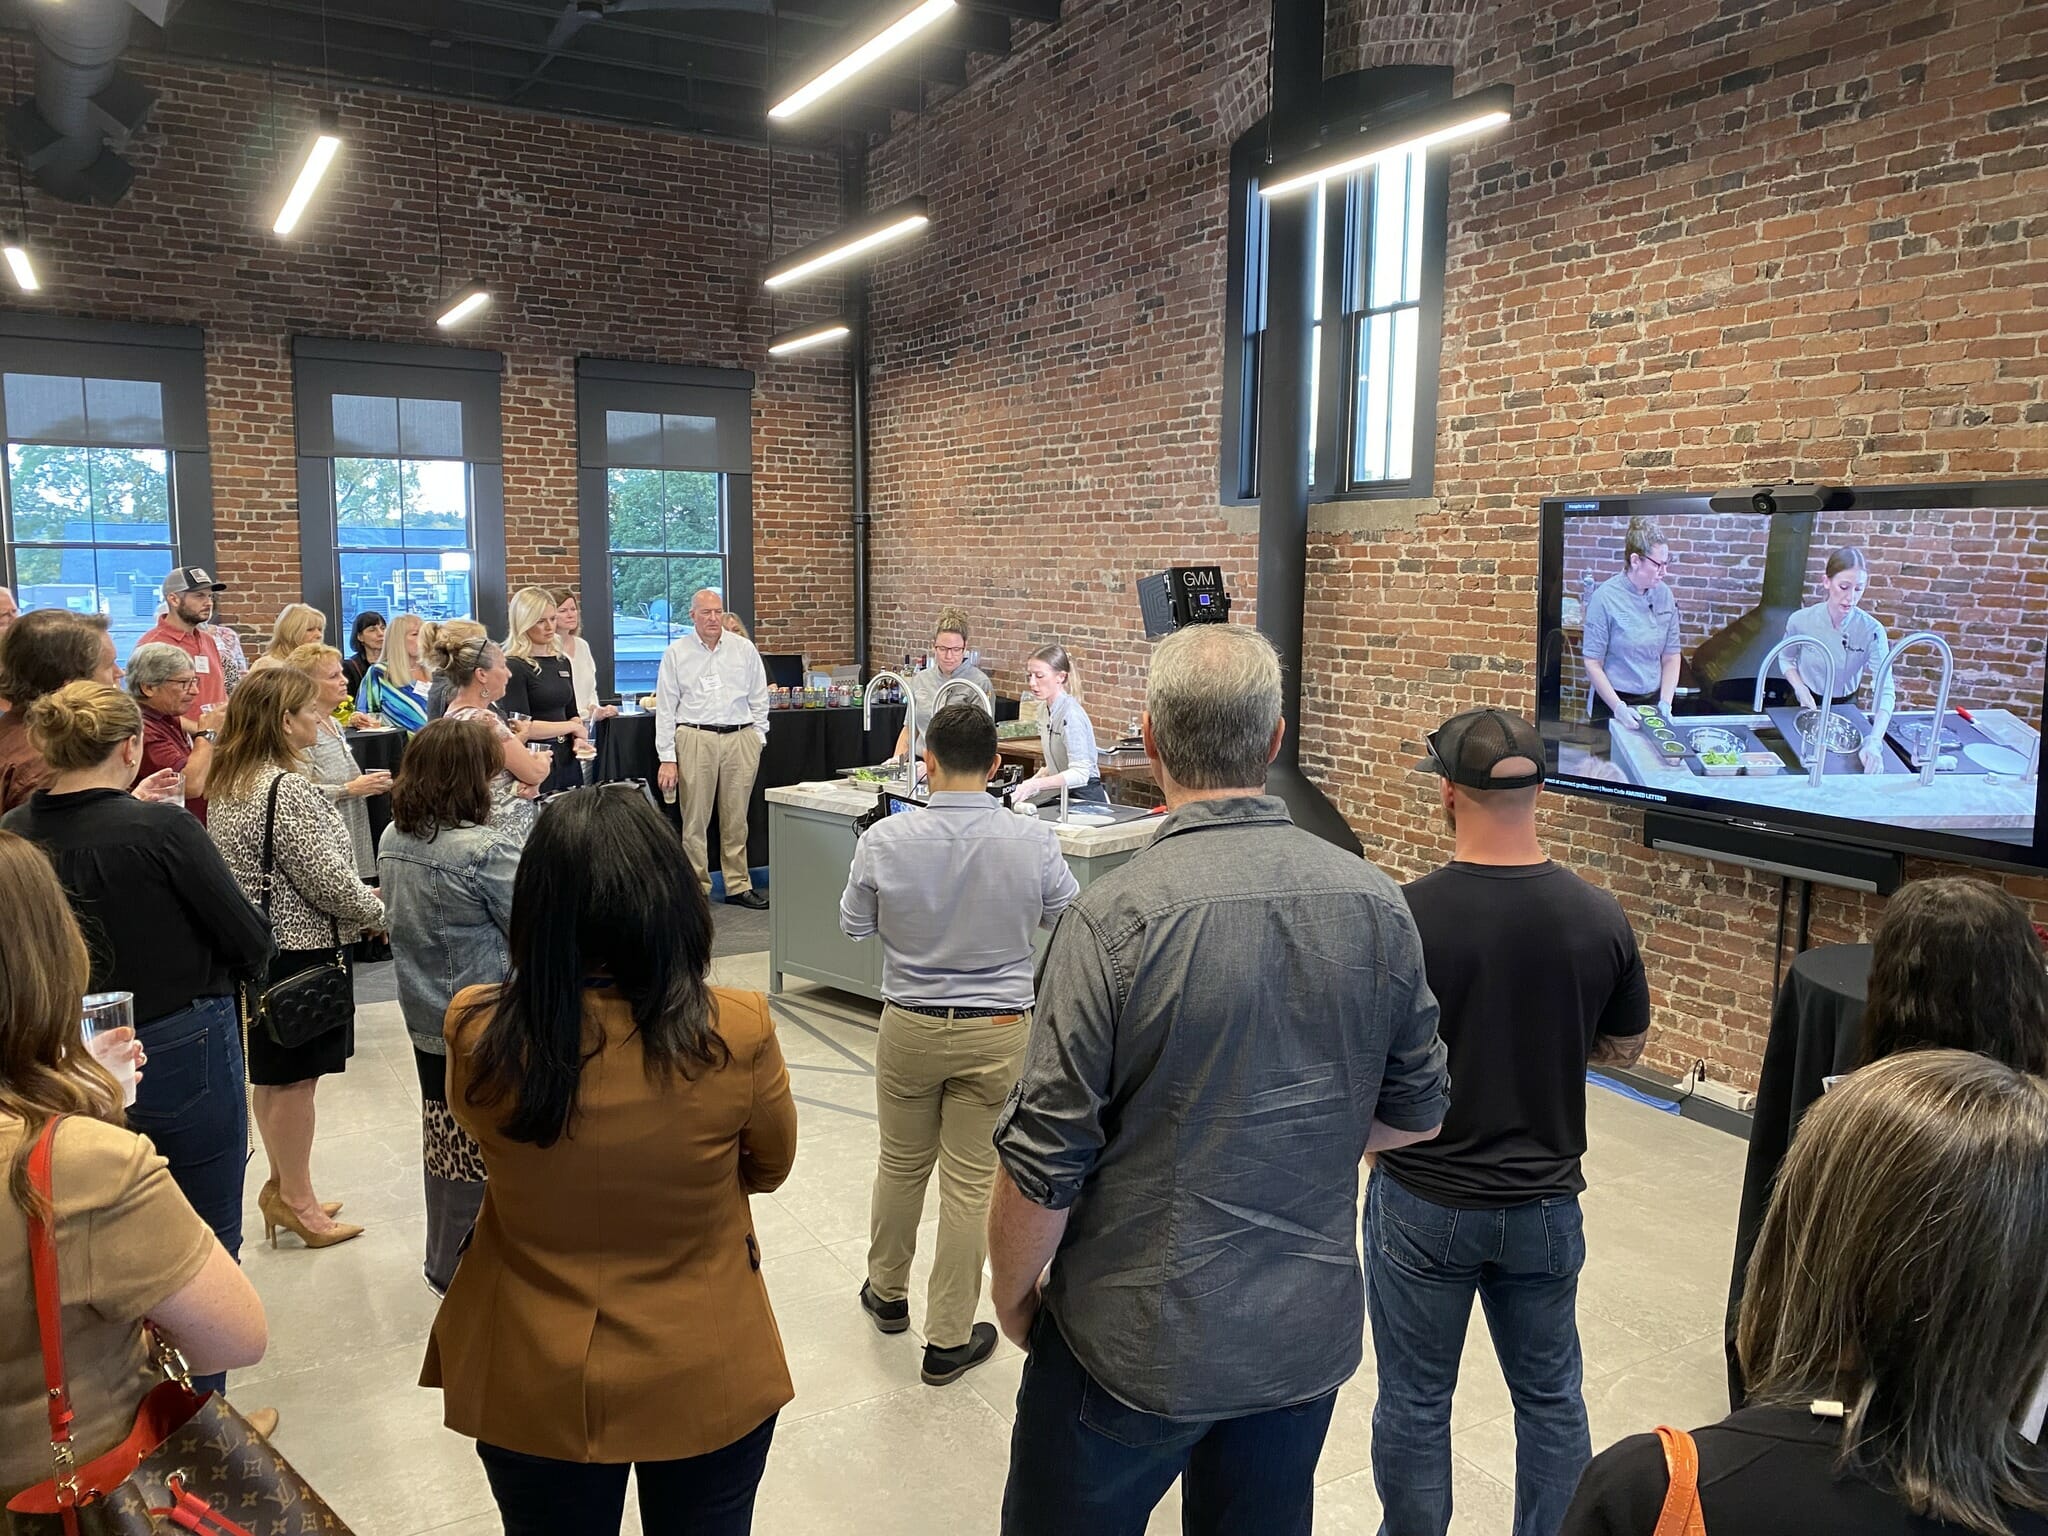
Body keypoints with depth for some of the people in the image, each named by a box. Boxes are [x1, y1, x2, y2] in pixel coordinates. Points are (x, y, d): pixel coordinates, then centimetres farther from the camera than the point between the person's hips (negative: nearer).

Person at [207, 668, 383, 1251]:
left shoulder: (226, 784, 7)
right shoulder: (289, 789, -22)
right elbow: (328, 881, -22)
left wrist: (357, 897, 13)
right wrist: (377, 911, -3)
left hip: (254, 946, 9)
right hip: (300, 952, -9)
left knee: (274, 1074, 19)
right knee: (295, 1079, 4)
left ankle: (284, 1186, 33)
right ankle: (296, 1200, 18)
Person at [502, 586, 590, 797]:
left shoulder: (561, 662, 14)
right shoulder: (514, 667, -8)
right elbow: (522, 728, -14)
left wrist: (579, 738, 0)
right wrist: (572, 727, -5)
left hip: (567, 762, 6)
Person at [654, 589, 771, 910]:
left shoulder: (744, 648, 8)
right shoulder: (676, 652, 3)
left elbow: (759, 698, 14)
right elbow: (665, 707, 2)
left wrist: (757, 737, 7)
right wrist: (667, 759, -2)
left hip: (740, 739, 2)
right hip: (695, 739, -2)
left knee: (736, 820, 7)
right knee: (695, 820, -2)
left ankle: (738, 886, 15)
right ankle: (696, 888, 7)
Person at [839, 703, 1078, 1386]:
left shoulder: (884, 840, -15)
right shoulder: (1033, 841, -16)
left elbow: (853, 926, 1)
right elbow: (1068, 918, 1)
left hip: (910, 1026, 1)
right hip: (997, 1031, -1)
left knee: (900, 1165, 21)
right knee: (971, 1182, 9)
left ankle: (887, 1292, 42)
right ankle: (949, 1339, 20)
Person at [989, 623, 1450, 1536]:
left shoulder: (1115, 920, -23)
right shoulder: (1376, 904, -8)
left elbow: (1044, 1160, -18)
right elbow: (1415, 1115, 4)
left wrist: (1011, 1291, 0)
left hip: (1139, 1343, -4)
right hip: (1311, 1332, 5)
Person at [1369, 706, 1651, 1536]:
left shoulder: (1405, 914, -22)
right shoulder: (1598, 916, -10)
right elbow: (1625, 1048, 4)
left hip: (1423, 1202, -3)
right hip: (1545, 1202, 3)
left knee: (1415, 1401, 14)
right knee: (1550, 1396, 21)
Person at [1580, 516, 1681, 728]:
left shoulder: (1664, 595, -1)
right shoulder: (1606, 598, -14)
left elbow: (1671, 656, 5)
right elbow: (1592, 663, -13)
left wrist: (1665, 704, -5)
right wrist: (1619, 708, -19)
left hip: (1653, 701, 4)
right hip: (1611, 704, -4)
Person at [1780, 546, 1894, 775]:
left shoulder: (1872, 631, -24)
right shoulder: (1801, 621, -20)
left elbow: (1885, 690, -30)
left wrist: (1874, 742, -44)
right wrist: (1801, 690, -21)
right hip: (1807, 703, 0)